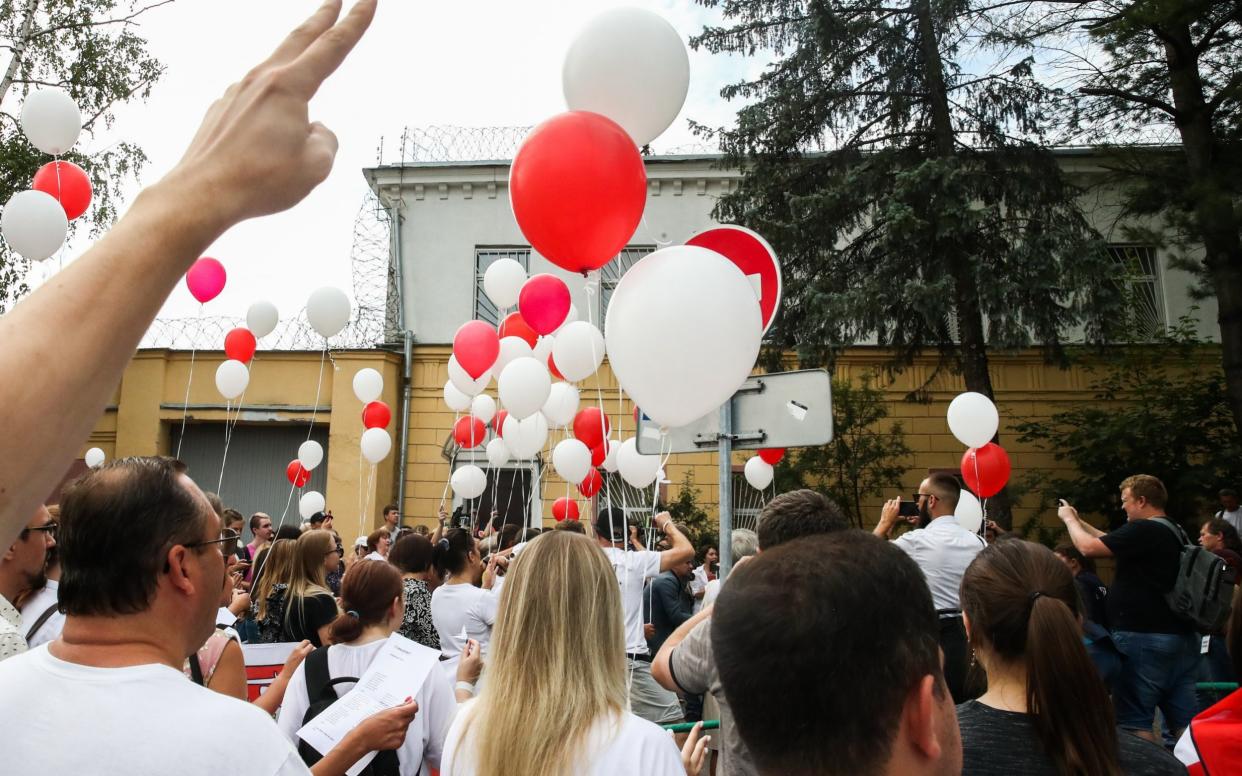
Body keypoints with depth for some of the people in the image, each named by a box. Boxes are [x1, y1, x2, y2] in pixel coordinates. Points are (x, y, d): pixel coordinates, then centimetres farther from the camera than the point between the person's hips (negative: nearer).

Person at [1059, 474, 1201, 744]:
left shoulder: (1144, 531, -18)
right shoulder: (1172, 531, 13)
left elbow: (1089, 548, -17)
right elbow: (1112, 542, 22)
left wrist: (1069, 519, 0)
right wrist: (1080, 522, 23)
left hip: (1145, 637, -9)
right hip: (1181, 636, 9)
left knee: (1134, 718, -1)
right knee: (1182, 718, 11)